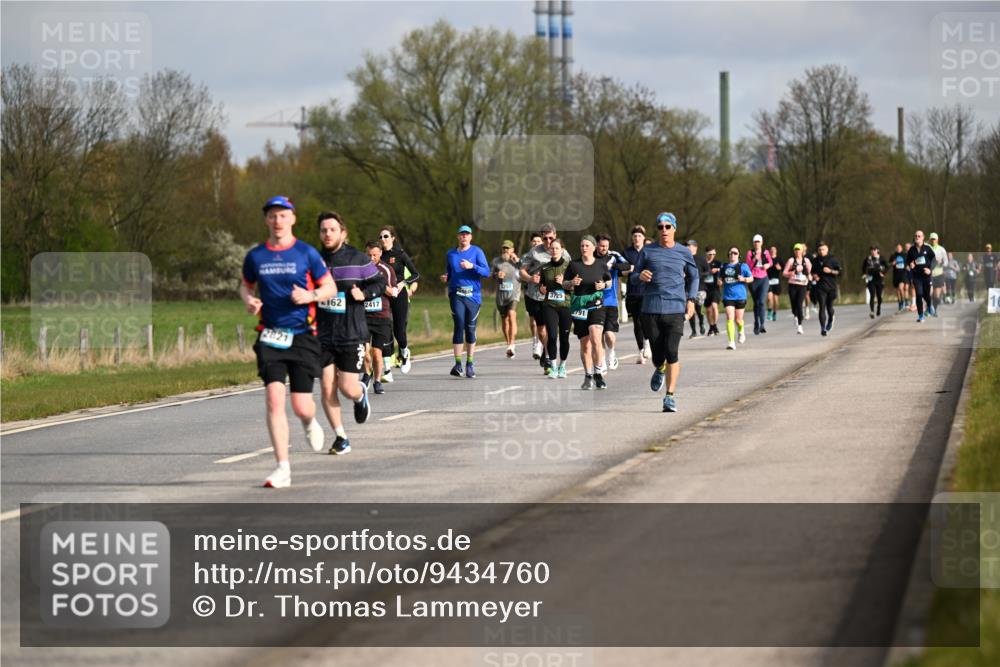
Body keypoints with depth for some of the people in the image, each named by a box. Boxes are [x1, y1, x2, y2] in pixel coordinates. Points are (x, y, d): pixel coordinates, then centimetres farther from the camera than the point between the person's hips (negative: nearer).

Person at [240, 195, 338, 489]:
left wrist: (310, 295, -15)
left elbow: (330, 287, 5)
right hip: (270, 336, 1)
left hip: (302, 335, -1)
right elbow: (245, 286, 20)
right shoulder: (255, 256, 5)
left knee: (301, 406, -2)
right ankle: (283, 468, -10)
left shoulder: (307, 253, -1)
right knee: (274, 399, -13)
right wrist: (249, 300, -3)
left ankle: (310, 424, 38)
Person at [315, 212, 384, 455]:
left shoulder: (357, 259, -3)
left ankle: (361, 395, 33)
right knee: (327, 388, -4)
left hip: (351, 334, -2)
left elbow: (380, 282, 6)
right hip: (323, 335, 2)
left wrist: (364, 293, -12)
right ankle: (341, 438, 10)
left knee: (347, 388, -5)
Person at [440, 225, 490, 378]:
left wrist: (472, 266, -19)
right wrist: (445, 278, 1)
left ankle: (469, 364, 15)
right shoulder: (451, 254, 12)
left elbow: (486, 272, -5)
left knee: (471, 329, 4)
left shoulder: (477, 252, 3)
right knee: (459, 325, -14)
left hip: (473, 295, -1)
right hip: (456, 294, 1)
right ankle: (458, 364, -13)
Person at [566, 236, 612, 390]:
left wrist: (603, 285, -5)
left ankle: (598, 372, -9)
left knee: (596, 338, -21)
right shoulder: (574, 265, 3)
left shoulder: (601, 264, 3)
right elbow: (564, 284, 10)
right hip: (578, 306, 1)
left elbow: (609, 280, 16)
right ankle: (588, 376, 19)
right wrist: (572, 283, -12)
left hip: (597, 304, -1)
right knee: (585, 343, 5)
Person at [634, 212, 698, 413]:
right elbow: (636, 275, 12)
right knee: (658, 356, 4)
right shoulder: (648, 252, 7)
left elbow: (693, 276, 21)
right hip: (651, 310, 1)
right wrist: (641, 276, -13)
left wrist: (691, 300, 9)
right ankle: (660, 370, 41)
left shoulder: (683, 253, 8)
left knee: (672, 353, -14)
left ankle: (670, 396, -10)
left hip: (675, 309, -1)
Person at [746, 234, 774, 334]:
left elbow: (771, 263, 20)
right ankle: (756, 324, 20)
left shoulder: (765, 253, 3)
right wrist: (754, 259, -19)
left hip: (763, 279, -1)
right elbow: (748, 266, -5)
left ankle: (762, 324, -15)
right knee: (756, 303, 9)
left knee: (762, 302, -15)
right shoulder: (750, 253, 1)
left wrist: (767, 265, -1)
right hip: (753, 280, 1)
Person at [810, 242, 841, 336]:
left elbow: (839, 272, -2)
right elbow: (813, 272, 22)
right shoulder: (816, 261, 7)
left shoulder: (832, 259, -1)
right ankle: (822, 328, -9)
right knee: (822, 308, -9)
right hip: (820, 287, 1)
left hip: (831, 286, -1)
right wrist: (814, 276, 0)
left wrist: (831, 271, -17)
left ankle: (830, 321, 39)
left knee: (829, 307, 7)